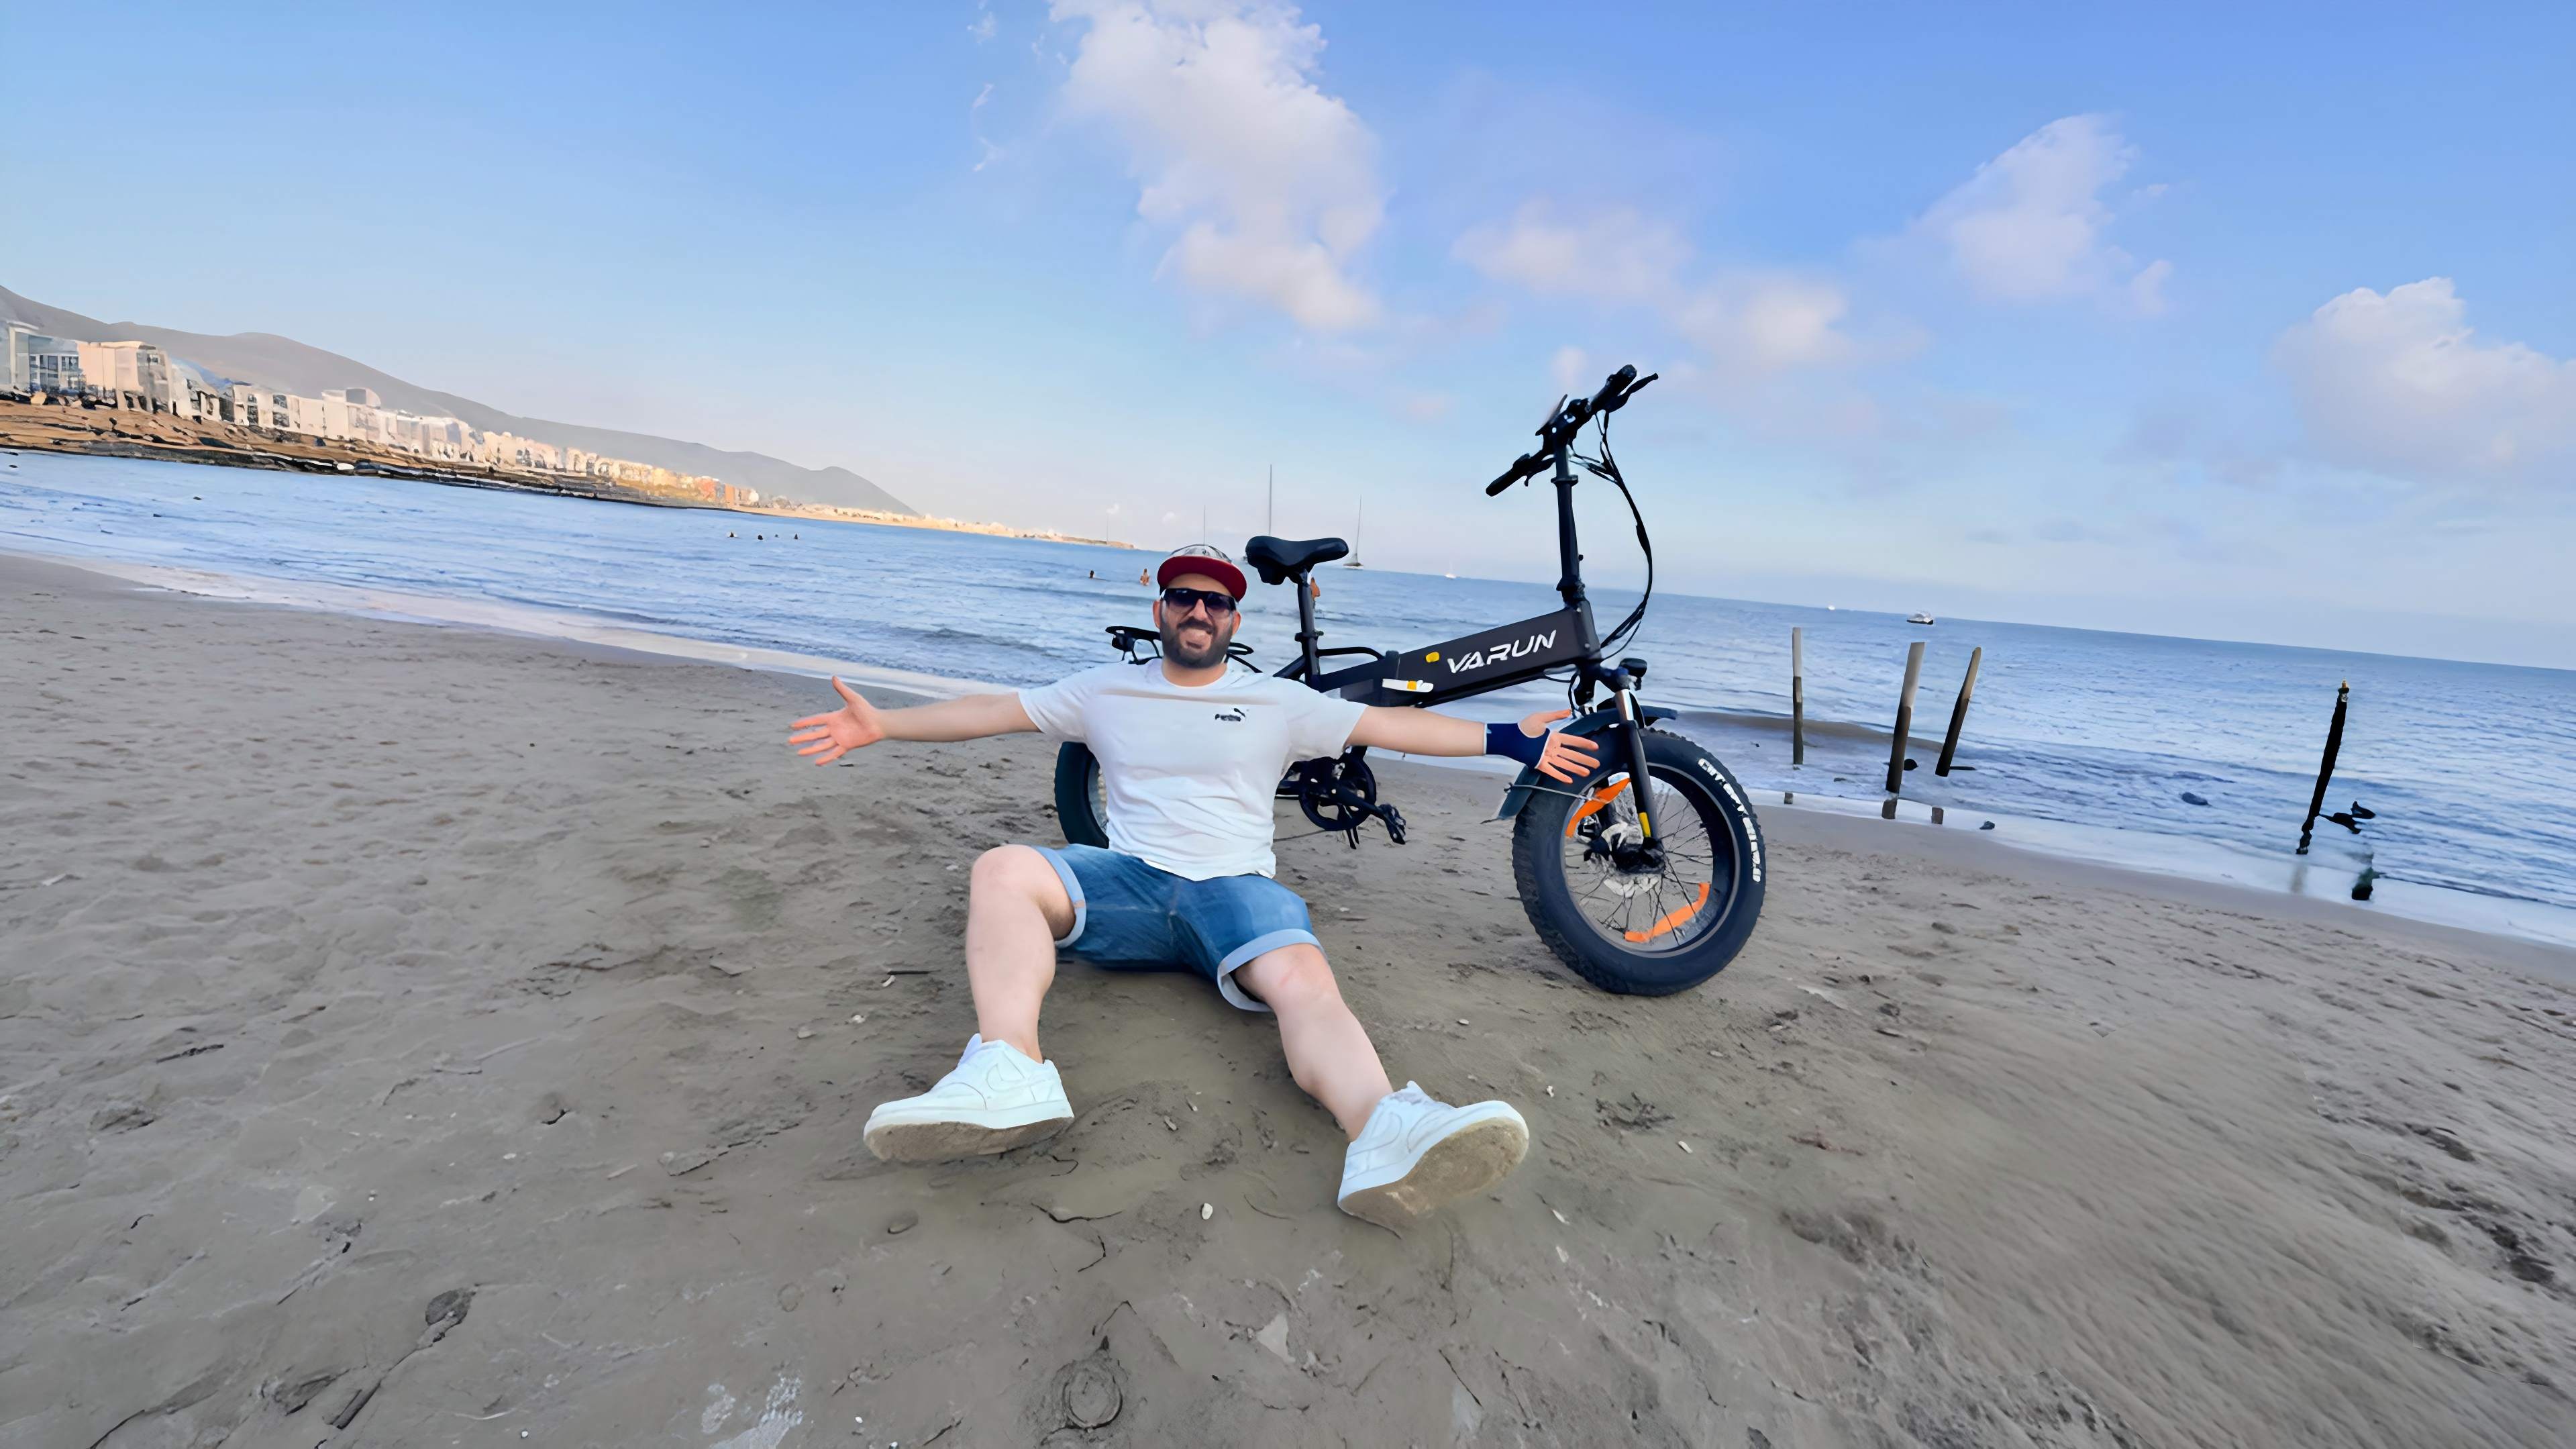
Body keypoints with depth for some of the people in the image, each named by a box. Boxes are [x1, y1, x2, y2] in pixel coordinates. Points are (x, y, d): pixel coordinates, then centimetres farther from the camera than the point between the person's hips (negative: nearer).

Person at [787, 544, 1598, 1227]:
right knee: (1002, 871, -26)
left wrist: (1507, 741, 4)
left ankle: (1388, 1140, -59)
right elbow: (992, 712, 17)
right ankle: (1008, 1076, -45)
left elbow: (1393, 726, 10)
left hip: (1235, 888, -1)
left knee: (1303, 978, -33)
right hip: (1128, 883, 2)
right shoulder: (1106, 691, 20)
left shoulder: (1279, 703, 15)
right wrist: (882, 725, 10)